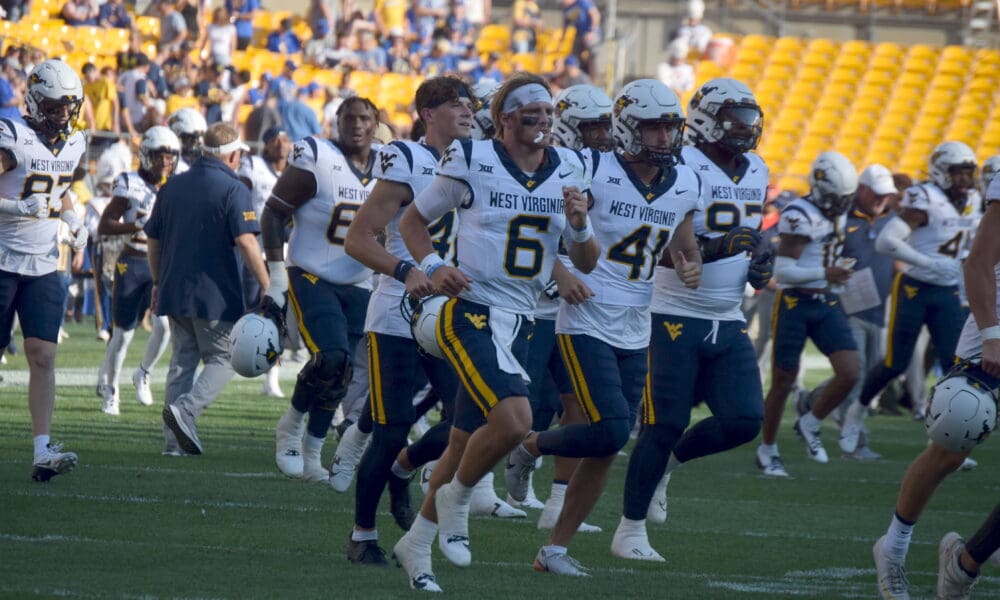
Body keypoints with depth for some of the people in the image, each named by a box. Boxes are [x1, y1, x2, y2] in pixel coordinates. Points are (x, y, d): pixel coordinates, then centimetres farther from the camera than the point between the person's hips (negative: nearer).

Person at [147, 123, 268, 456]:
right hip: (215, 293, -6)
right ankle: (185, 409, -18)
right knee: (222, 359, 5)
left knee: (182, 361, 12)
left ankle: (175, 441, 7)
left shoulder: (172, 186, 10)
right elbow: (246, 242, -19)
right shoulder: (233, 190, -9)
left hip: (174, 291, 6)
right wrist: (267, 287, -16)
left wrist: (158, 282, 26)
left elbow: (153, 239, 16)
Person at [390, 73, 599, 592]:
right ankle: (457, 499, 1)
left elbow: (586, 263, 12)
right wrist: (433, 267, -12)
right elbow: (413, 219, 5)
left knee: (468, 441, 12)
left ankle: (416, 544, 28)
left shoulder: (567, 171, 7)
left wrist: (579, 224, -8)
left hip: (519, 323, 6)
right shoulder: (472, 161, -7)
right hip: (471, 312, -6)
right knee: (514, 419, -25)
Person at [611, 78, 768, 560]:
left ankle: (667, 462, 21)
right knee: (665, 425, -7)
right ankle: (630, 531, 6)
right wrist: (715, 248, -34)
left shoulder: (756, 174, 11)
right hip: (675, 316, -7)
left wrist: (759, 268, 6)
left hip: (728, 322, 7)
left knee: (744, 421, -6)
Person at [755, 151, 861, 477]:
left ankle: (810, 424, 15)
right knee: (783, 381, 2)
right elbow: (782, 270, -22)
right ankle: (767, 449, 18)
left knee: (849, 373, -8)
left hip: (827, 303, 7)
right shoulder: (800, 216, -16)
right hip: (795, 303, -7)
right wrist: (825, 273, -31)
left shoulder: (836, 215, 11)